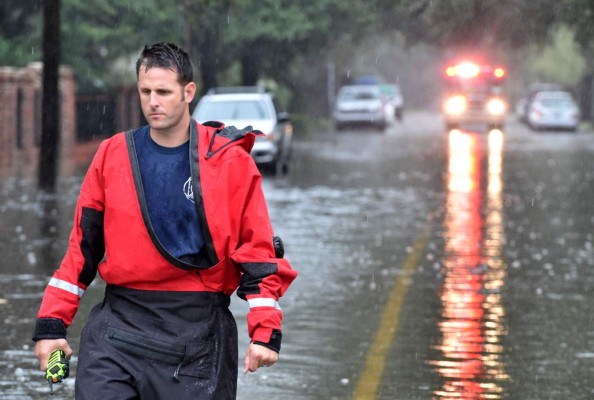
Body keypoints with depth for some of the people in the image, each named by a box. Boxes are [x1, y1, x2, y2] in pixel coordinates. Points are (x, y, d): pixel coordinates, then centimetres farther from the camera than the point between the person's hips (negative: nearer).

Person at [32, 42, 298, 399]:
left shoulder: (230, 160, -2)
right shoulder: (113, 155, 6)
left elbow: (258, 250, -2)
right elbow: (83, 246, 10)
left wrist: (265, 331, -10)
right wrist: (52, 324, 5)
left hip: (199, 332, -2)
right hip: (120, 326, 2)